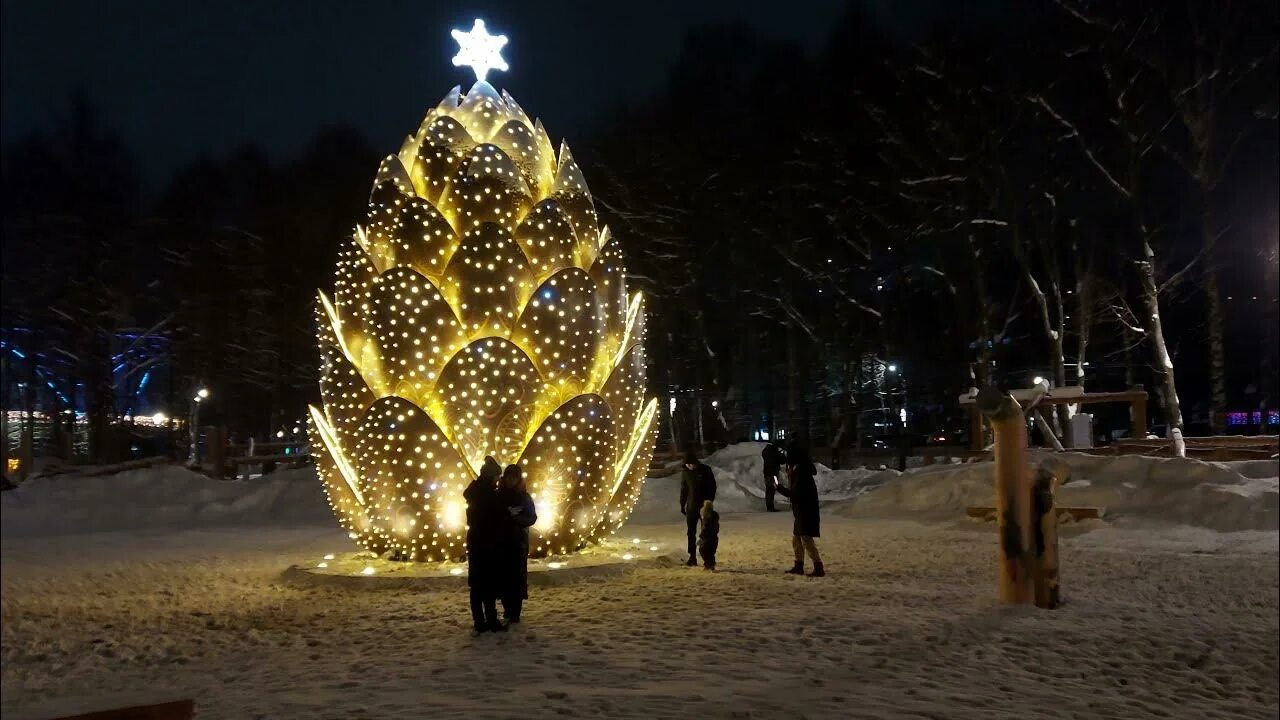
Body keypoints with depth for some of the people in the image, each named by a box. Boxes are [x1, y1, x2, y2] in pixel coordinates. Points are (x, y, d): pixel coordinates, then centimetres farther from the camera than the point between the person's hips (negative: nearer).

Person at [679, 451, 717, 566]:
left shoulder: (705, 470, -6)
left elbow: (712, 487, -3)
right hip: (691, 507, 3)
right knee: (691, 532, 2)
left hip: (704, 506, -3)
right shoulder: (685, 473, 3)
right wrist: (682, 505, 9)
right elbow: (683, 490, 11)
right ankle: (692, 557, 7)